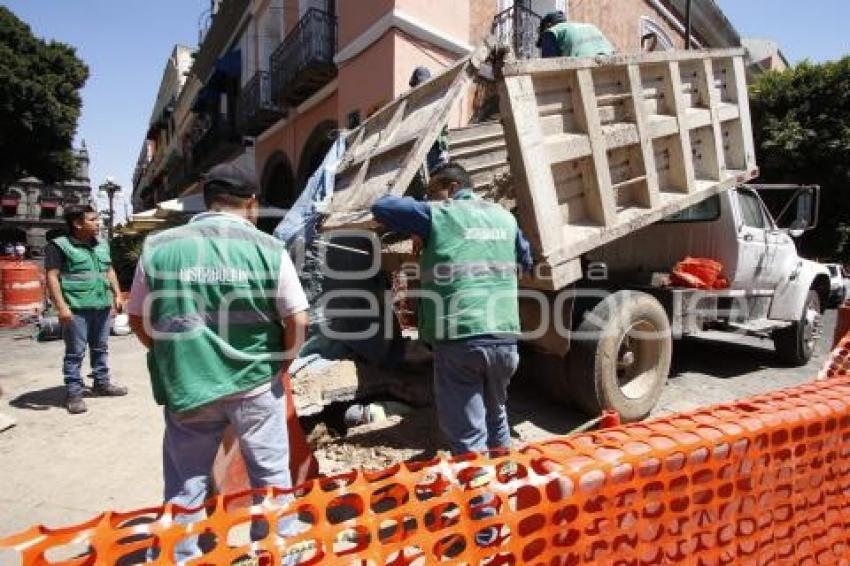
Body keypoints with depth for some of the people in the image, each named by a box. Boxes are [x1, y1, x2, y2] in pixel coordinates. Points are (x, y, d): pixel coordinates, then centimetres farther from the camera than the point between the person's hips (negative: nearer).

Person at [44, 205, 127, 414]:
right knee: (75, 352, 0)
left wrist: (117, 295, 14)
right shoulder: (59, 245, -6)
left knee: (101, 348, 16)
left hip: (103, 306, 6)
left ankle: (102, 383, 28)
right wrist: (62, 306, -18)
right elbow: (52, 277, -11)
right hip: (77, 309, -6)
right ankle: (74, 393, 8)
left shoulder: (102, 245, 14)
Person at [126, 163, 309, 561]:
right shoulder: (269, 249, -9)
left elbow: (138, 319, 6)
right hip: (256, 384, -1)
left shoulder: (159, 247, -4)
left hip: (187, 386, 2)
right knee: (271, 476, 18)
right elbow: (298, 322, -10)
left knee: (185, 485, 19)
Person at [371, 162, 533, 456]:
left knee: (467, 436, 5)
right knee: (496, 416, 26)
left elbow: (381, 207, 5)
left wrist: (412, 204, 22)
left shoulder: (436, 213, 1)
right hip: (504, 338, 6)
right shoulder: (504, 217, 16)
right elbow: (527, 260, 29)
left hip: (458, 340, -5)